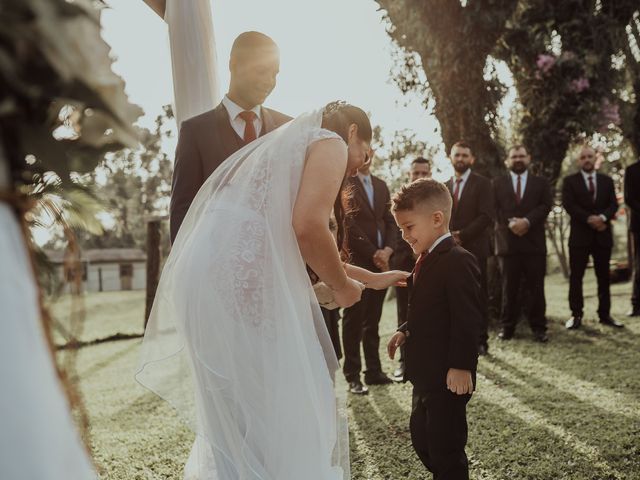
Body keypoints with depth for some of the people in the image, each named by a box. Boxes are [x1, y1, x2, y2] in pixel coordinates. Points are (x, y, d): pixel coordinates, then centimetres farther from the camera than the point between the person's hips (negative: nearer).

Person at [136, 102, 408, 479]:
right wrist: (343, 286, 5)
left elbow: (305, 248, 40)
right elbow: (308, 229, -12)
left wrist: (372, 278, 49)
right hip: (242, 282, -9)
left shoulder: (289, 147, 33)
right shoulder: (330, 143, 6)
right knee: (281, 412, 0)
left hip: (210, 275, 9)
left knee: (235, 415, 19)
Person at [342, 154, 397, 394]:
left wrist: (387, 250, -4)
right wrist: (374, 253, -12)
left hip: (381, 262, 6)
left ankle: (374, 370, 17)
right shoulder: (344, 183, -6)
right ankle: (353, 376, 7)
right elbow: (348, 224, -12)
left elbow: (390, 221, 13)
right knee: (354, 320, 1)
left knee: (373, 320, 10)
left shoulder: (381, 185, 16)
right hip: (357, 262, -6)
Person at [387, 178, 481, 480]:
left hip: (448, 377, -10)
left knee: (446, 449, 0)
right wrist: (405, 332, 6)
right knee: (421, 439, 20)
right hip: (424, 374, 10)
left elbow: (467, 319, -23)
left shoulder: (458, 262, -19)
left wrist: (461, 365, -23)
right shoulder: (427, 260, 12)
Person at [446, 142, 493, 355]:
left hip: (474, 249, -4)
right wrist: (448, 236, -3)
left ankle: (480, 341, 7)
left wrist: (462, 236, -15)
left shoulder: (482, 183, 0)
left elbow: (486, 216, -9)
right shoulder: (445, 186, 15)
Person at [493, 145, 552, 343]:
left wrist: (527, 221, -15)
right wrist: (510, 223, -14)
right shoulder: (497, 183, 13)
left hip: (534, 242, 0)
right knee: (509, 288, 3)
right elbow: (495, 209, 2)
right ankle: (507, 326, 10)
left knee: (536, 287, 1)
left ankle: (538, 327, 7)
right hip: (508, 241, 0)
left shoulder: (541, 183, 13)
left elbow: (545, 206, 0)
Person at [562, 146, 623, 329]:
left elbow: (613, 204, 2)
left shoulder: (607, 180, 12)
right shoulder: (570, 181, 3)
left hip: (603, 235, 3)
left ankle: (605, 314, 13)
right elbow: (569, 205, -9)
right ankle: (576, 315, 4)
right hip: (580, 235, -3)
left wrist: (602, 217, -17)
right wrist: (589, 219, -18)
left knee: (604, 277, 6)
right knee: (576, 277, -2)